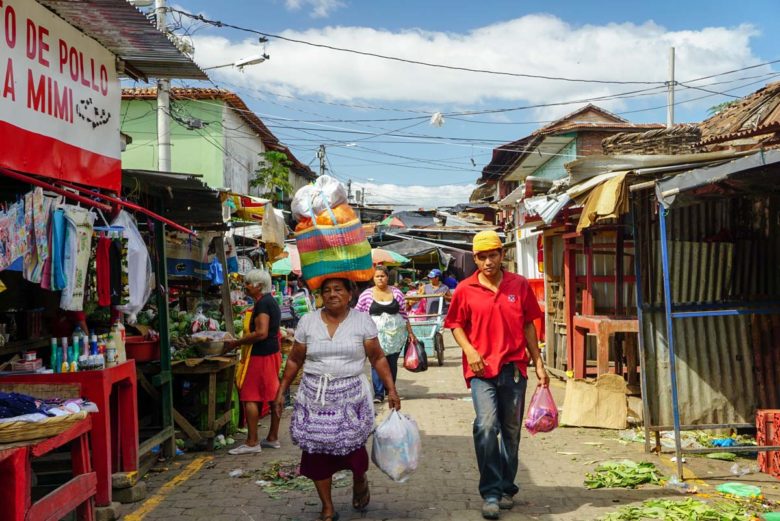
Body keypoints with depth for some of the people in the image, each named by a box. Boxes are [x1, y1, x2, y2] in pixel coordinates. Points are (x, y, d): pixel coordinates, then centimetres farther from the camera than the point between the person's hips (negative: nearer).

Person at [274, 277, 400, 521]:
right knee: (316, 450, 2)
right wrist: (281, 391, 7)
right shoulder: (307, 322, 4)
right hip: (315, 396, 2)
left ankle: (360, 481, 31)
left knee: (352, 446, -6)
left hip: (351, 395, -2)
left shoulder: (362, 321, -1)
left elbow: (378, 359, 1)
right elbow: (294, 360, 10)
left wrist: (391, 390, -5)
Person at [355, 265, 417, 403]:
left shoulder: (396, 293, 4)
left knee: (392, 363, 8)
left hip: (395, 334, 2)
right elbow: (357, 313, 7)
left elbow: (404, 314, 9)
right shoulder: (366, 294, 1)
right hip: (376, 334, -2)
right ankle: (378, 394, -8)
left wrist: (410, 333, 9)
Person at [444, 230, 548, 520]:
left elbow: (528, 325, 9)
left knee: (511, 430, 11)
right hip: (481, 368, -2)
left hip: (514, 366, 2)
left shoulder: (519, 285, 4)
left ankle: (506, 488, 27)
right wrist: (469, 350, -11)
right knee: (486, 425, -18)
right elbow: (456, 325, 7)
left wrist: (538, 364, 9)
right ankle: (490, 493, -9)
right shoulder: (465, 289, 0)